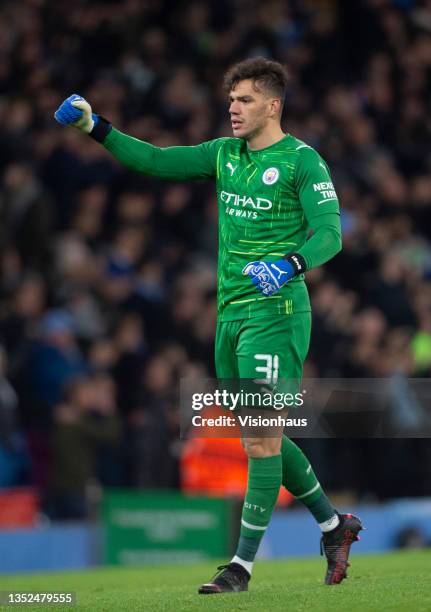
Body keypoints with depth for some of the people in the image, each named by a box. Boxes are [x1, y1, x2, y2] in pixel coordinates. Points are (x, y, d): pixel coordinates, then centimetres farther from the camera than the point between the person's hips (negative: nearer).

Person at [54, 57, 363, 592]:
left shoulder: (302, 161, -7)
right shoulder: (224, 154, 13)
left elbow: (329, 233, -14)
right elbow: (157, 161, 12)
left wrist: (291, 264, -32)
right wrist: (95, 128, 2)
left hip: (276, 312, -8)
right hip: (231, 313, 8)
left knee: (262, 438, -9)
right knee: (261, 438, 13)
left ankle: (243, 565, -7)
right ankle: (333, 525, 30)